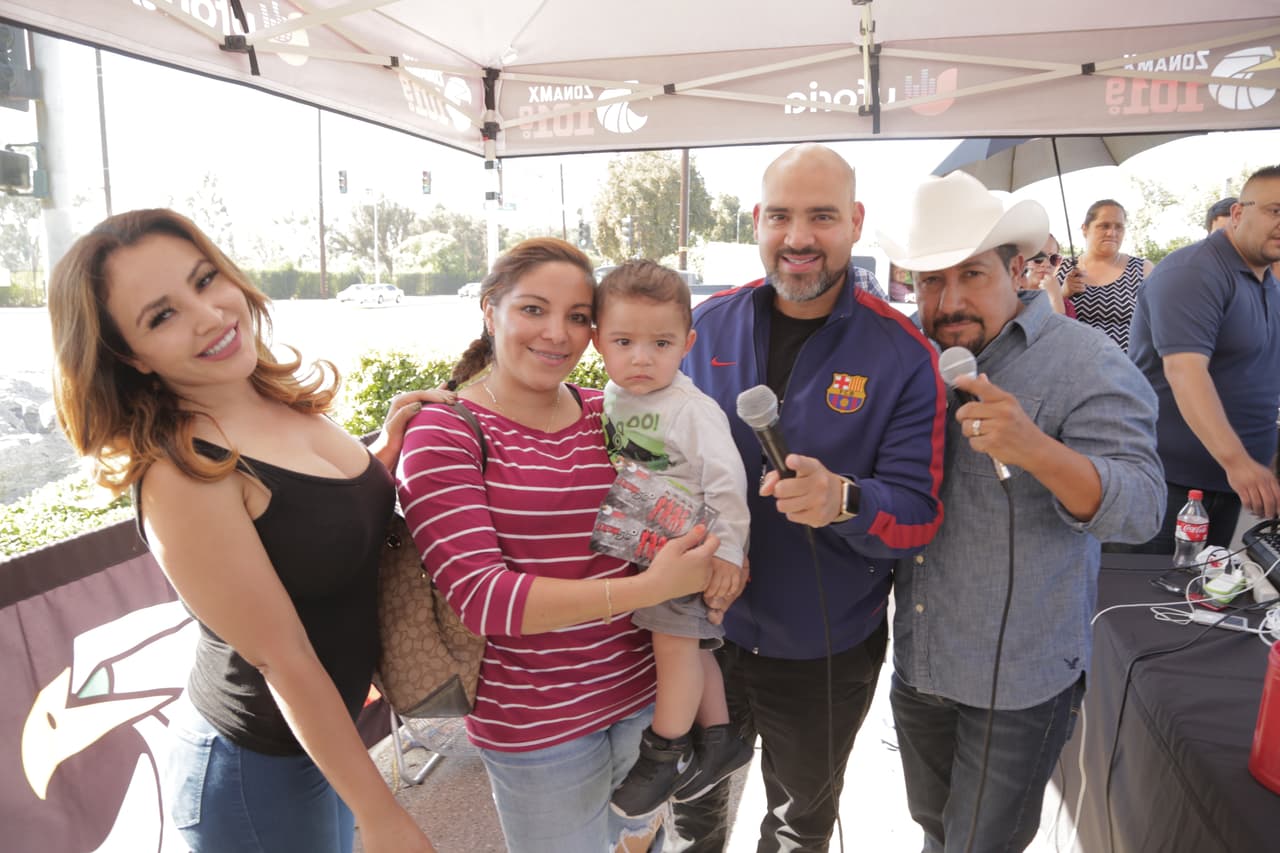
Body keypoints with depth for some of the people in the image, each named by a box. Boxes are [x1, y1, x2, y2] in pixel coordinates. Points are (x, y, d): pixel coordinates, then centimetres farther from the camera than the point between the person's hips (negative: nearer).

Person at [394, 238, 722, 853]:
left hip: (646, 689, 5)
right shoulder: (444, 432, -14)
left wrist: (721, 558, -9)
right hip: (536, 727, -4)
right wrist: (649, 587, -28)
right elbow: (478, 596, -23)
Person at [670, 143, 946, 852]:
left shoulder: (904, 356, -16)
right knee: (695, 795, 29)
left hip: (826, 654, -2)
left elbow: (919, 514, -16)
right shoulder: (707, 326, -7)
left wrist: (844, 501, -36)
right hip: (706, 630, 2)